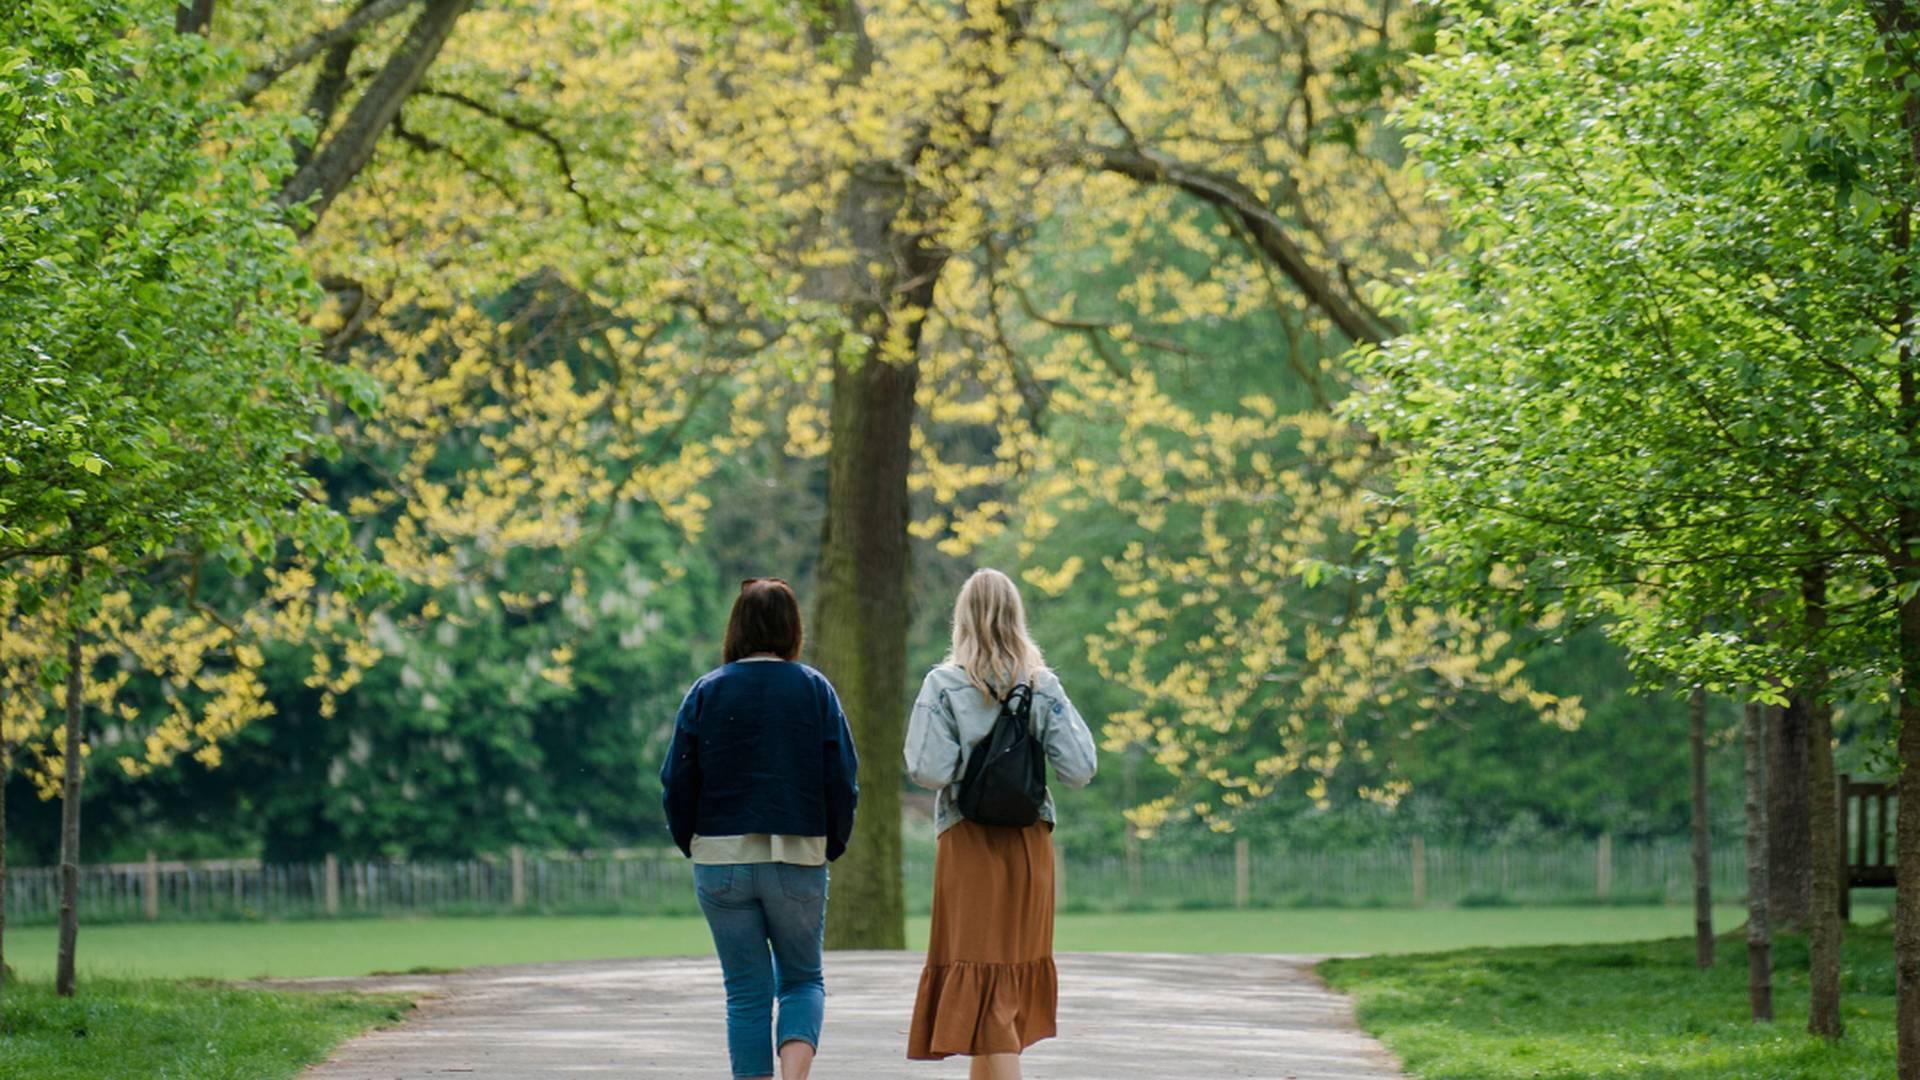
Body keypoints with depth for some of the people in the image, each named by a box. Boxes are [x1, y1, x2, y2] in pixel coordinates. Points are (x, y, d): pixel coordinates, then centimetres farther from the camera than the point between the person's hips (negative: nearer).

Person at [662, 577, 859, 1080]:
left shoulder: (707, 691, -1)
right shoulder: (815, 690, -2)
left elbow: (677, 782, -1)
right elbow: (843, 780, -2)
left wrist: (692, 845, 13)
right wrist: (832, 845, 11)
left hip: (721, 858, 0)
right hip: (799, 858, 0)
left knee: (746, 992, 8)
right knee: (803, 979, 13)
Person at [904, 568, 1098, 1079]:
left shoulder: (945, 684, -7)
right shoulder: (1043, 685, 1)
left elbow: (928, 770, -14)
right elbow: (1078, 769, -5)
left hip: (969, 842, -3)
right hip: (1030, 842, 3)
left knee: (980, 976, -4)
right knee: (1014, 967, 15)